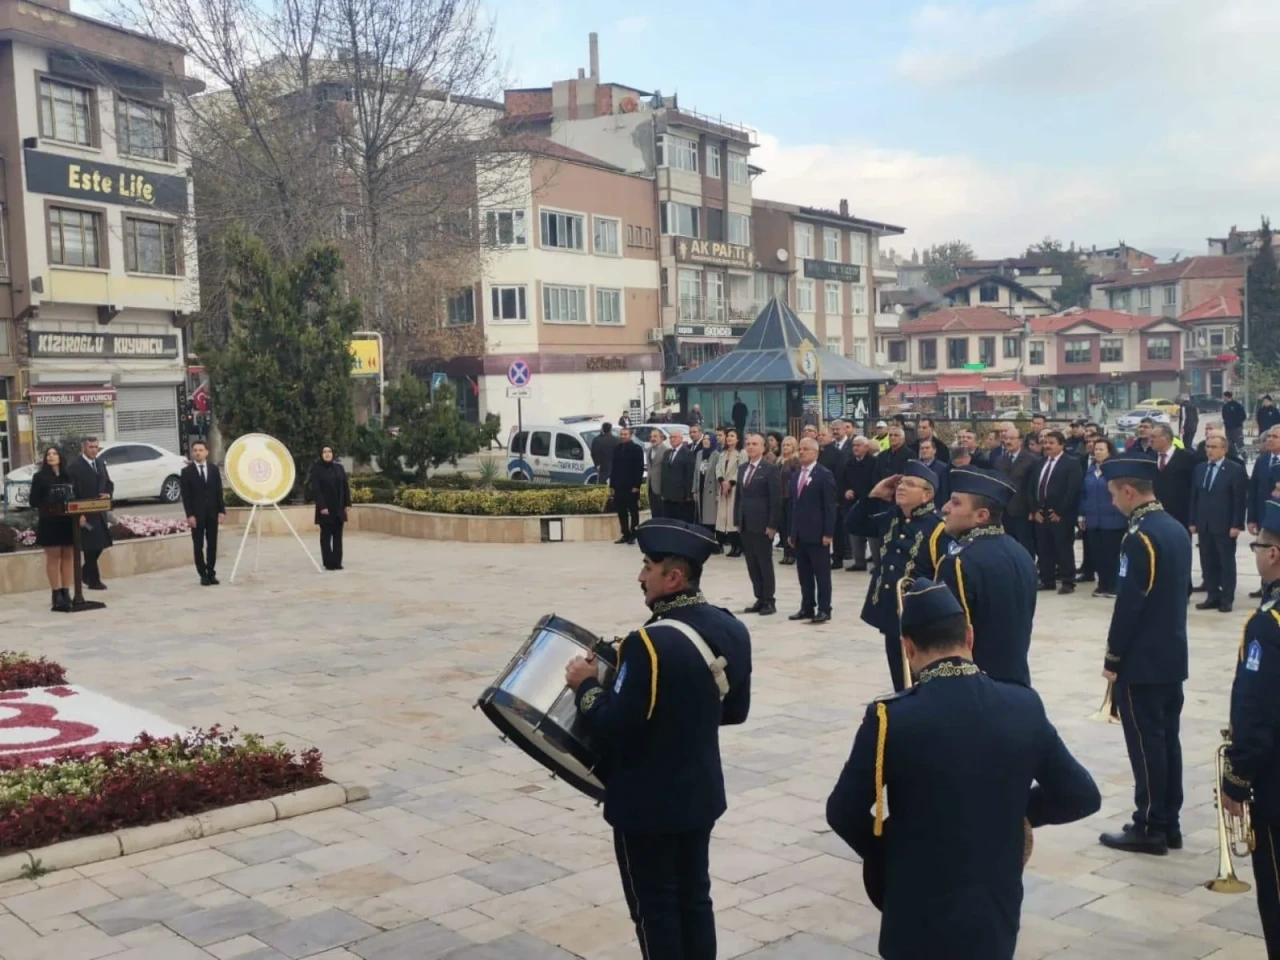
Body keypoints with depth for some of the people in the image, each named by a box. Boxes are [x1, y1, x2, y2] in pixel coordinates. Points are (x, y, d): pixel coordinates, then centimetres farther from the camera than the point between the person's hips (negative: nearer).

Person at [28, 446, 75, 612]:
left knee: (68, 556, 5)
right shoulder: (40, 477, 2)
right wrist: (46, 508, -17)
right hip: (49, 522, -3)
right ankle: (57, 595, 1)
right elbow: (33, 500, -2)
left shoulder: (68, 476, 10)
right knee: (53, 557, -1)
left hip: (68, 521, 3)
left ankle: (66, 592, 11)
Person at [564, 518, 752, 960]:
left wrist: (586, 685, -8)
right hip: (701, 792, 7)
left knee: (654, 906, 8)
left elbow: (612, 727, -23)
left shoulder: (650, 643, -26)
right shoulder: (731, 629, -1)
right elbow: (736, 711, 9)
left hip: (648, 803, -7)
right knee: (694, 895, 19)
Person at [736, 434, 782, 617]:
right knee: (752, 565, 8)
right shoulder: (742, 468, 12)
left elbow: (776, 499, -11)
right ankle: (760, 599, 15)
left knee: (765, 563, 0)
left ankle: (769, 601, 8)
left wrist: (772, 525, -15)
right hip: (745, 524, 6)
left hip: (762, 524, -6)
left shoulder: (770, 469, -8)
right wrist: (737, 521, 10)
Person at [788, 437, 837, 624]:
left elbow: (829, 506, -11)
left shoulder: (824, 475, -7)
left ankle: (824, 609, 4)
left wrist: (828, 533, -16)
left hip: (817, 533, -7)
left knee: (822, 573, -1)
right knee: (804, 574, 10)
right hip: (800, 534, 7)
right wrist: (791, 532, 12)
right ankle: (807, 607, 17)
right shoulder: (796, 475, 15)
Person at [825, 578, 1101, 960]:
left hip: (918, 921, -3)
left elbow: (843, 814, -8)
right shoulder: (1024, 707, -7)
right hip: (996, 919, 3)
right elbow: (1083, 796, 1)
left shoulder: (891, 718, -17)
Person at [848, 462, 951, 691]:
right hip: (891, 615, 7)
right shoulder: (890, 518, 8)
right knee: (901, 686, 17)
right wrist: (874, 496, 3)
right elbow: (854, 525, 17)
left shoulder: (938, 528, -16)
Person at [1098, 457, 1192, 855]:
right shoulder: (1177, 529, 8)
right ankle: (1168, 824, 21)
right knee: (1167, 740, 13)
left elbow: (1128, 605, -20)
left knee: (1146, 745, -1)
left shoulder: (1140, 538, -20)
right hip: (1173, 657, 9)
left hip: (1142, 662, -9)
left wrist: (1113, 660, -11)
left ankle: (1149, 828, 6)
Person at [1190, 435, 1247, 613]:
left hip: (1225, 525, -5)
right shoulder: (1200, 469, 11)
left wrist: (1236, 525, -14)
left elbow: (1240, 500, -9)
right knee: (1207, 562, 7)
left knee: (1226, 563, 3)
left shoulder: (1235, 469, -7)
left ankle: (1227, 599, 9)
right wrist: (1193, 521, 7)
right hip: (1204, 525, 5)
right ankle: (1213, 596, 15)